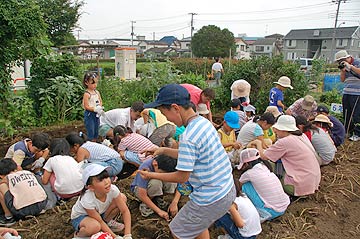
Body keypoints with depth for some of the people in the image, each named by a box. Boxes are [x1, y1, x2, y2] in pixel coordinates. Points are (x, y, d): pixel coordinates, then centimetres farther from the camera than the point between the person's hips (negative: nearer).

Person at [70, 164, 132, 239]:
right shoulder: (87, 200, -38)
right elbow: (100, 222, -25)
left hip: (100, 212, 5)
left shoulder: (113, 189, -30)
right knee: (95, 226, -39)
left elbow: (125, 211, -21)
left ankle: (107, 222, 5)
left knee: (122, 197, -17)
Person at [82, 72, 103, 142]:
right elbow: (86, 106, -18)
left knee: (96, 131, 17)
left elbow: (100, 101, 13)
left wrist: (100, 108, -6)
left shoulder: (97, 92, 5)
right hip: (89, 114, -7)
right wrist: (95, 109, -26)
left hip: (97, 114, 7)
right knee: (90, 132, -1)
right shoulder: (87, 94, -16)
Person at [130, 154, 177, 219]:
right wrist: (159, 211, -31)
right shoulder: (145, 168, -35)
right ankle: (146, 203, -10)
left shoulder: (166, 166, -24)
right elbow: (142, 196, -32)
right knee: (156, 182, -37)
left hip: (158, 188, 4)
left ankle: (158, 199, -3)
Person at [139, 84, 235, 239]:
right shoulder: (203, 121, 1)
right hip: (228, 189, 9)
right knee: (198, 224, 31)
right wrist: (164, 150, 12)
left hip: (211, 199, -8)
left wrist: (152, 175, -5)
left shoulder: (188, 137, -27)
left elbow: (182, 177, -18)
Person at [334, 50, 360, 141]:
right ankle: (348, 131, 20)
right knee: (346, 114, 9)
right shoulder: (344, 66, 15)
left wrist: (350, 66, -14)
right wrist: (342, 70, 0)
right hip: (346, 93, 6)